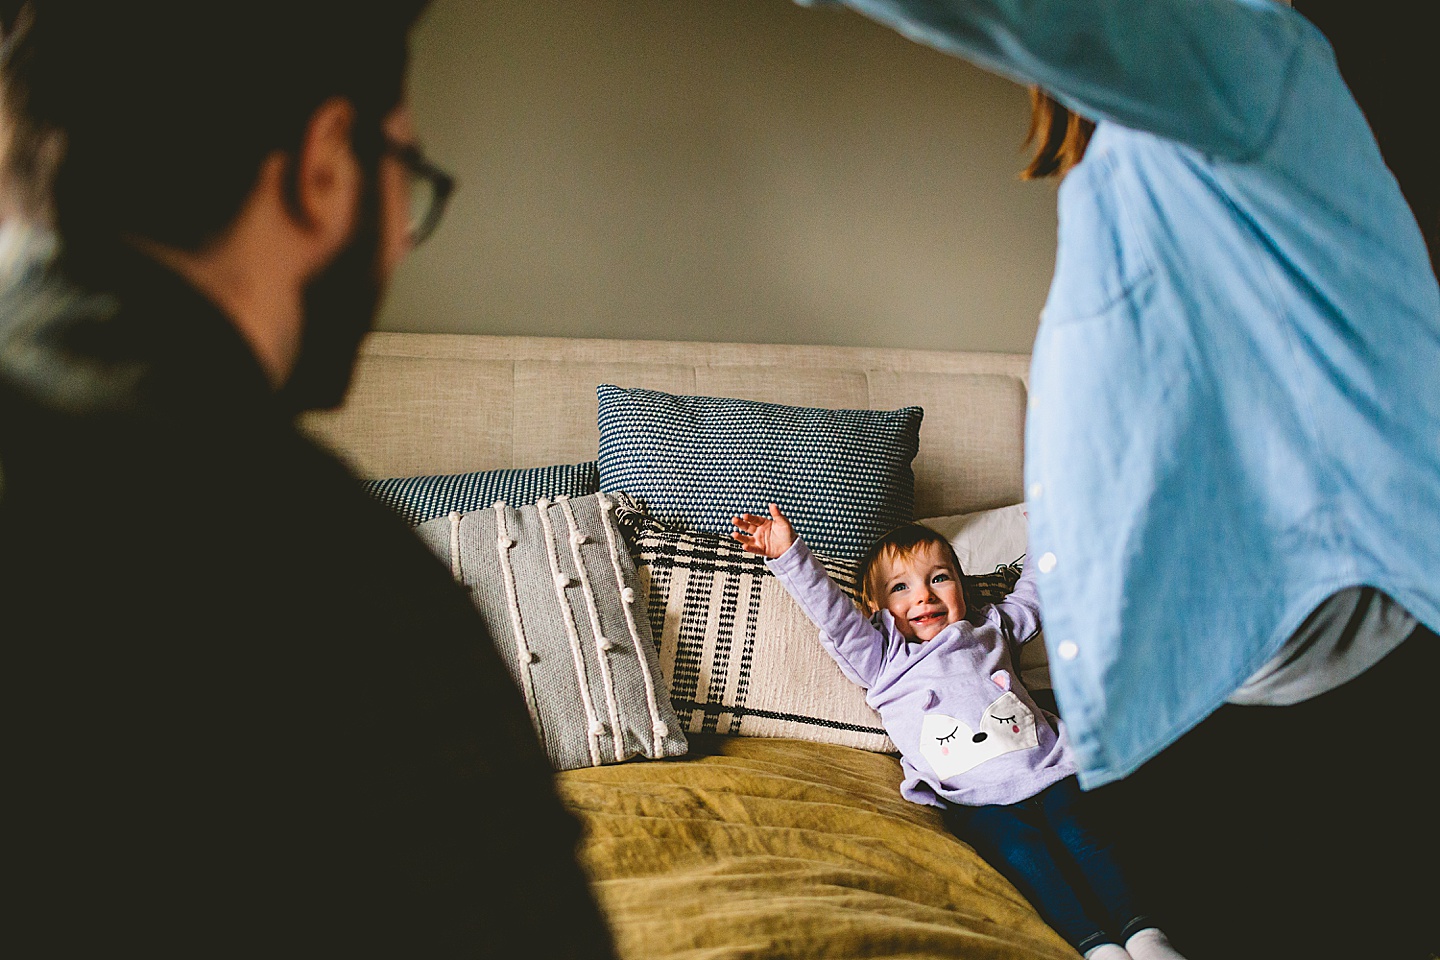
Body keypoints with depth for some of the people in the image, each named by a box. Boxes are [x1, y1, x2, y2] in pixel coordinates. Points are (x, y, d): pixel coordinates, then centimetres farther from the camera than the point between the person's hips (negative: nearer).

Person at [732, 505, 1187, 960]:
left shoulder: (989, 629, 23)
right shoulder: (882, 659, 13)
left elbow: (1029, 596, 39)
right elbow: (833, 613, 2)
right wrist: (788, 556, -8)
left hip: (1048, 773, 3)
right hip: (980, 803, -3)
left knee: (1082, 835, -21)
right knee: (1018, 846, -28)